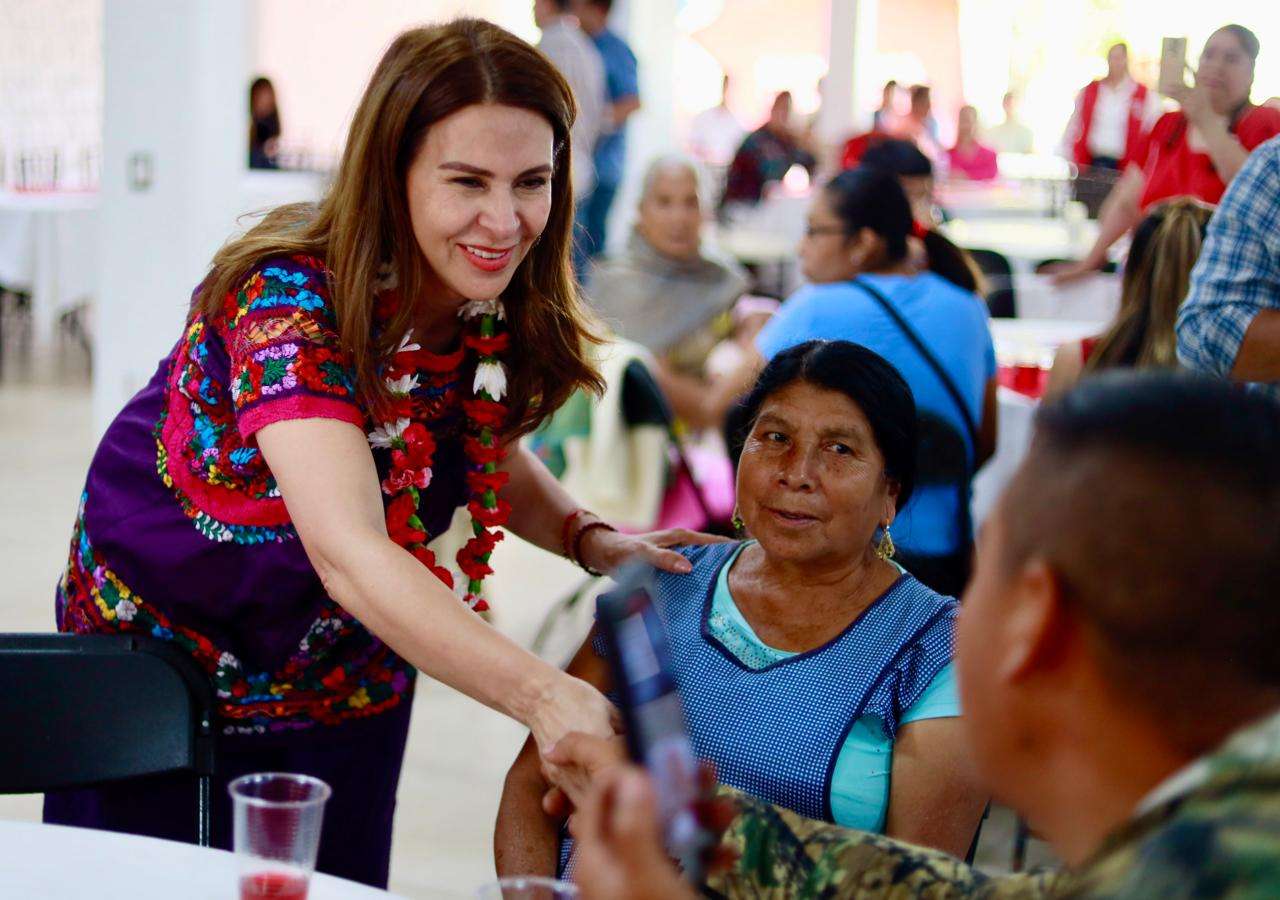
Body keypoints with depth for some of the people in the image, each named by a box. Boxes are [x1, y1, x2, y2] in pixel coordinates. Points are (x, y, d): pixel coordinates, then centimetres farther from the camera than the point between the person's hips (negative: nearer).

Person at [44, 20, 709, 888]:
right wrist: (546, 698, -56)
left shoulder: (503, 313, -13)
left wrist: (590, 538, -17)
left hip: (347, 679, 5)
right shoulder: (287, 298, -32)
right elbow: (346, 549, -44)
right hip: (161, 646, -5)